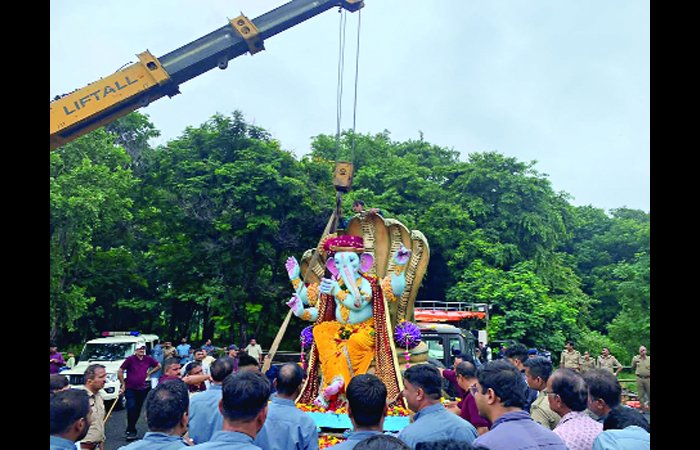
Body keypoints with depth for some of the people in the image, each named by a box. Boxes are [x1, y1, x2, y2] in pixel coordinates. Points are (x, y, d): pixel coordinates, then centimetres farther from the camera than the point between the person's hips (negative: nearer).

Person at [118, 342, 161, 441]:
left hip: (142, 388, 4)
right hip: (130, 388, -4)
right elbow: (120, 372, -7)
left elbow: (158, 366, 15)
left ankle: (130, 429, 27)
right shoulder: (130, 359, -12)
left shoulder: (148, 359, -1)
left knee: (138, 409, 10)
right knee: (131, 408, -14)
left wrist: (149, 372, 6)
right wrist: (123, 384, -3)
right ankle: (131, 431, -3)